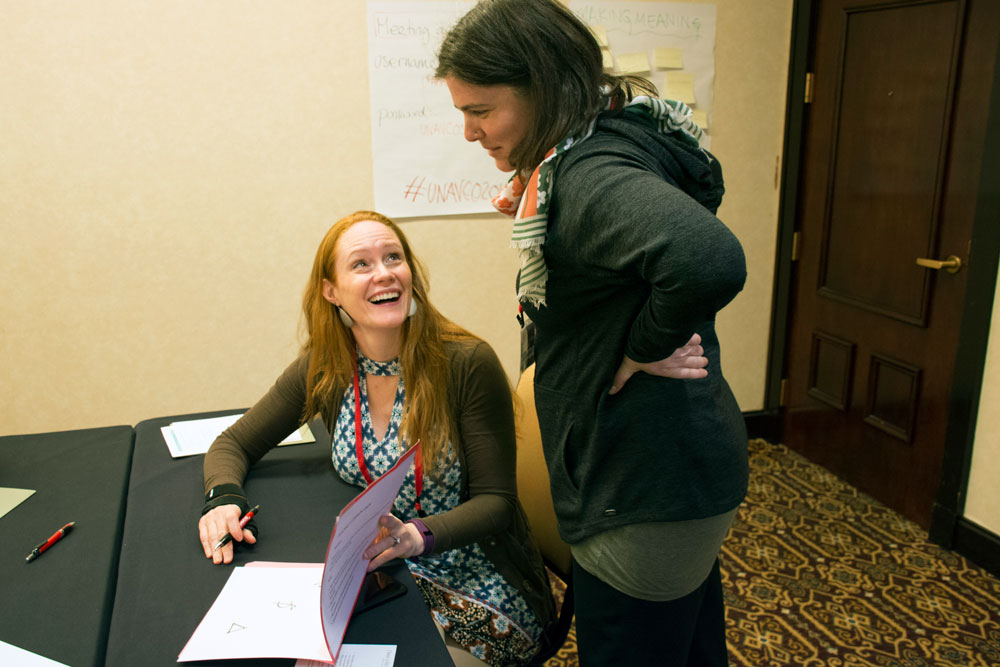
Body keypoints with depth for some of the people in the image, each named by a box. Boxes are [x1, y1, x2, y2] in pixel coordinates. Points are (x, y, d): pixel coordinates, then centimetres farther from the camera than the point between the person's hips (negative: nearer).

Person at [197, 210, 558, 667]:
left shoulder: (469, 364, -17)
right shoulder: (324, 368, -4)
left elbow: (495, 501, -13)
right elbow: (234, 444, 6)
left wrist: (419, 536, -31)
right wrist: (224, 498, -16)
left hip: (478, 594, -3)